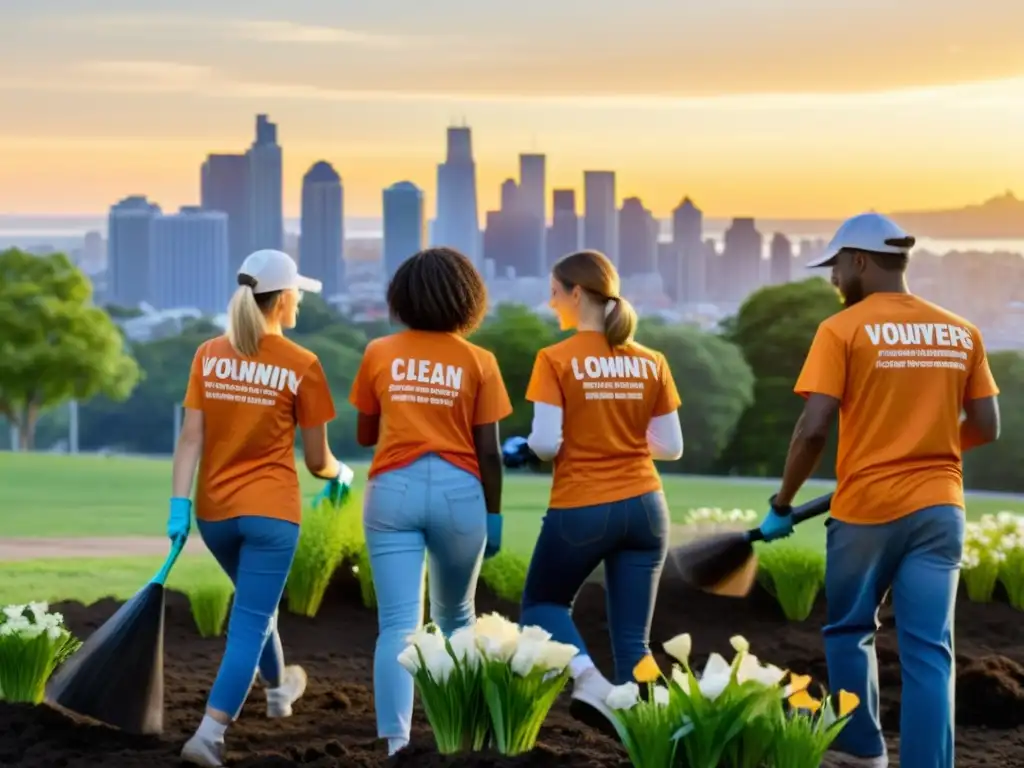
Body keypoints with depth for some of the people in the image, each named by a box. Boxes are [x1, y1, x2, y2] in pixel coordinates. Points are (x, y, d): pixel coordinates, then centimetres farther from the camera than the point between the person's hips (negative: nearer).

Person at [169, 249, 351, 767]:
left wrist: (180, 502, -6)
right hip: (270, 510, -5)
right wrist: (339, 474, 17)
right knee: (250, 623, -3)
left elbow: (190, 437, -5)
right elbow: (316, 459, -4)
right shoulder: (301, 365, -9)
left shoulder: (209, 355, 0)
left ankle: (278, 688, 50)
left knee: (254, 601, 28)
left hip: (214, 511, 5)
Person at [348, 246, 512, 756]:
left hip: (393, 490, 0)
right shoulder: (478, 362, -1)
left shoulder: (379, 354, 3)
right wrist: (494, 514, 7)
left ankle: (396, 742, -18)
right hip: (458, 491, 0)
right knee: (455, 617, 21)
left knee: (398, 624, -6)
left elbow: (365, 435, 12)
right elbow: (489, 451, -2)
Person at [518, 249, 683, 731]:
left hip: (581, 510, -4)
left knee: (542, 603, 19)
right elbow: (671, 447, 6)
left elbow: (546, 444, -14)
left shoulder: (556, 360, -8)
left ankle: (588, 679, -8)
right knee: (633, 639, 8)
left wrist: (523, 446, 7)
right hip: (644, 508, 4)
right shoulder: (651, 363, 4)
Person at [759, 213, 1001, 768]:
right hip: (940, 508, 3)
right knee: (929, 651, 1)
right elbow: (986, 428, 8)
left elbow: (813, 430, -13)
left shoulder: (843, 330, -8)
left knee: (850, 633, 18)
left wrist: (781, 505, -1)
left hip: (866, 508, -3)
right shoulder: (961, 333, 6)